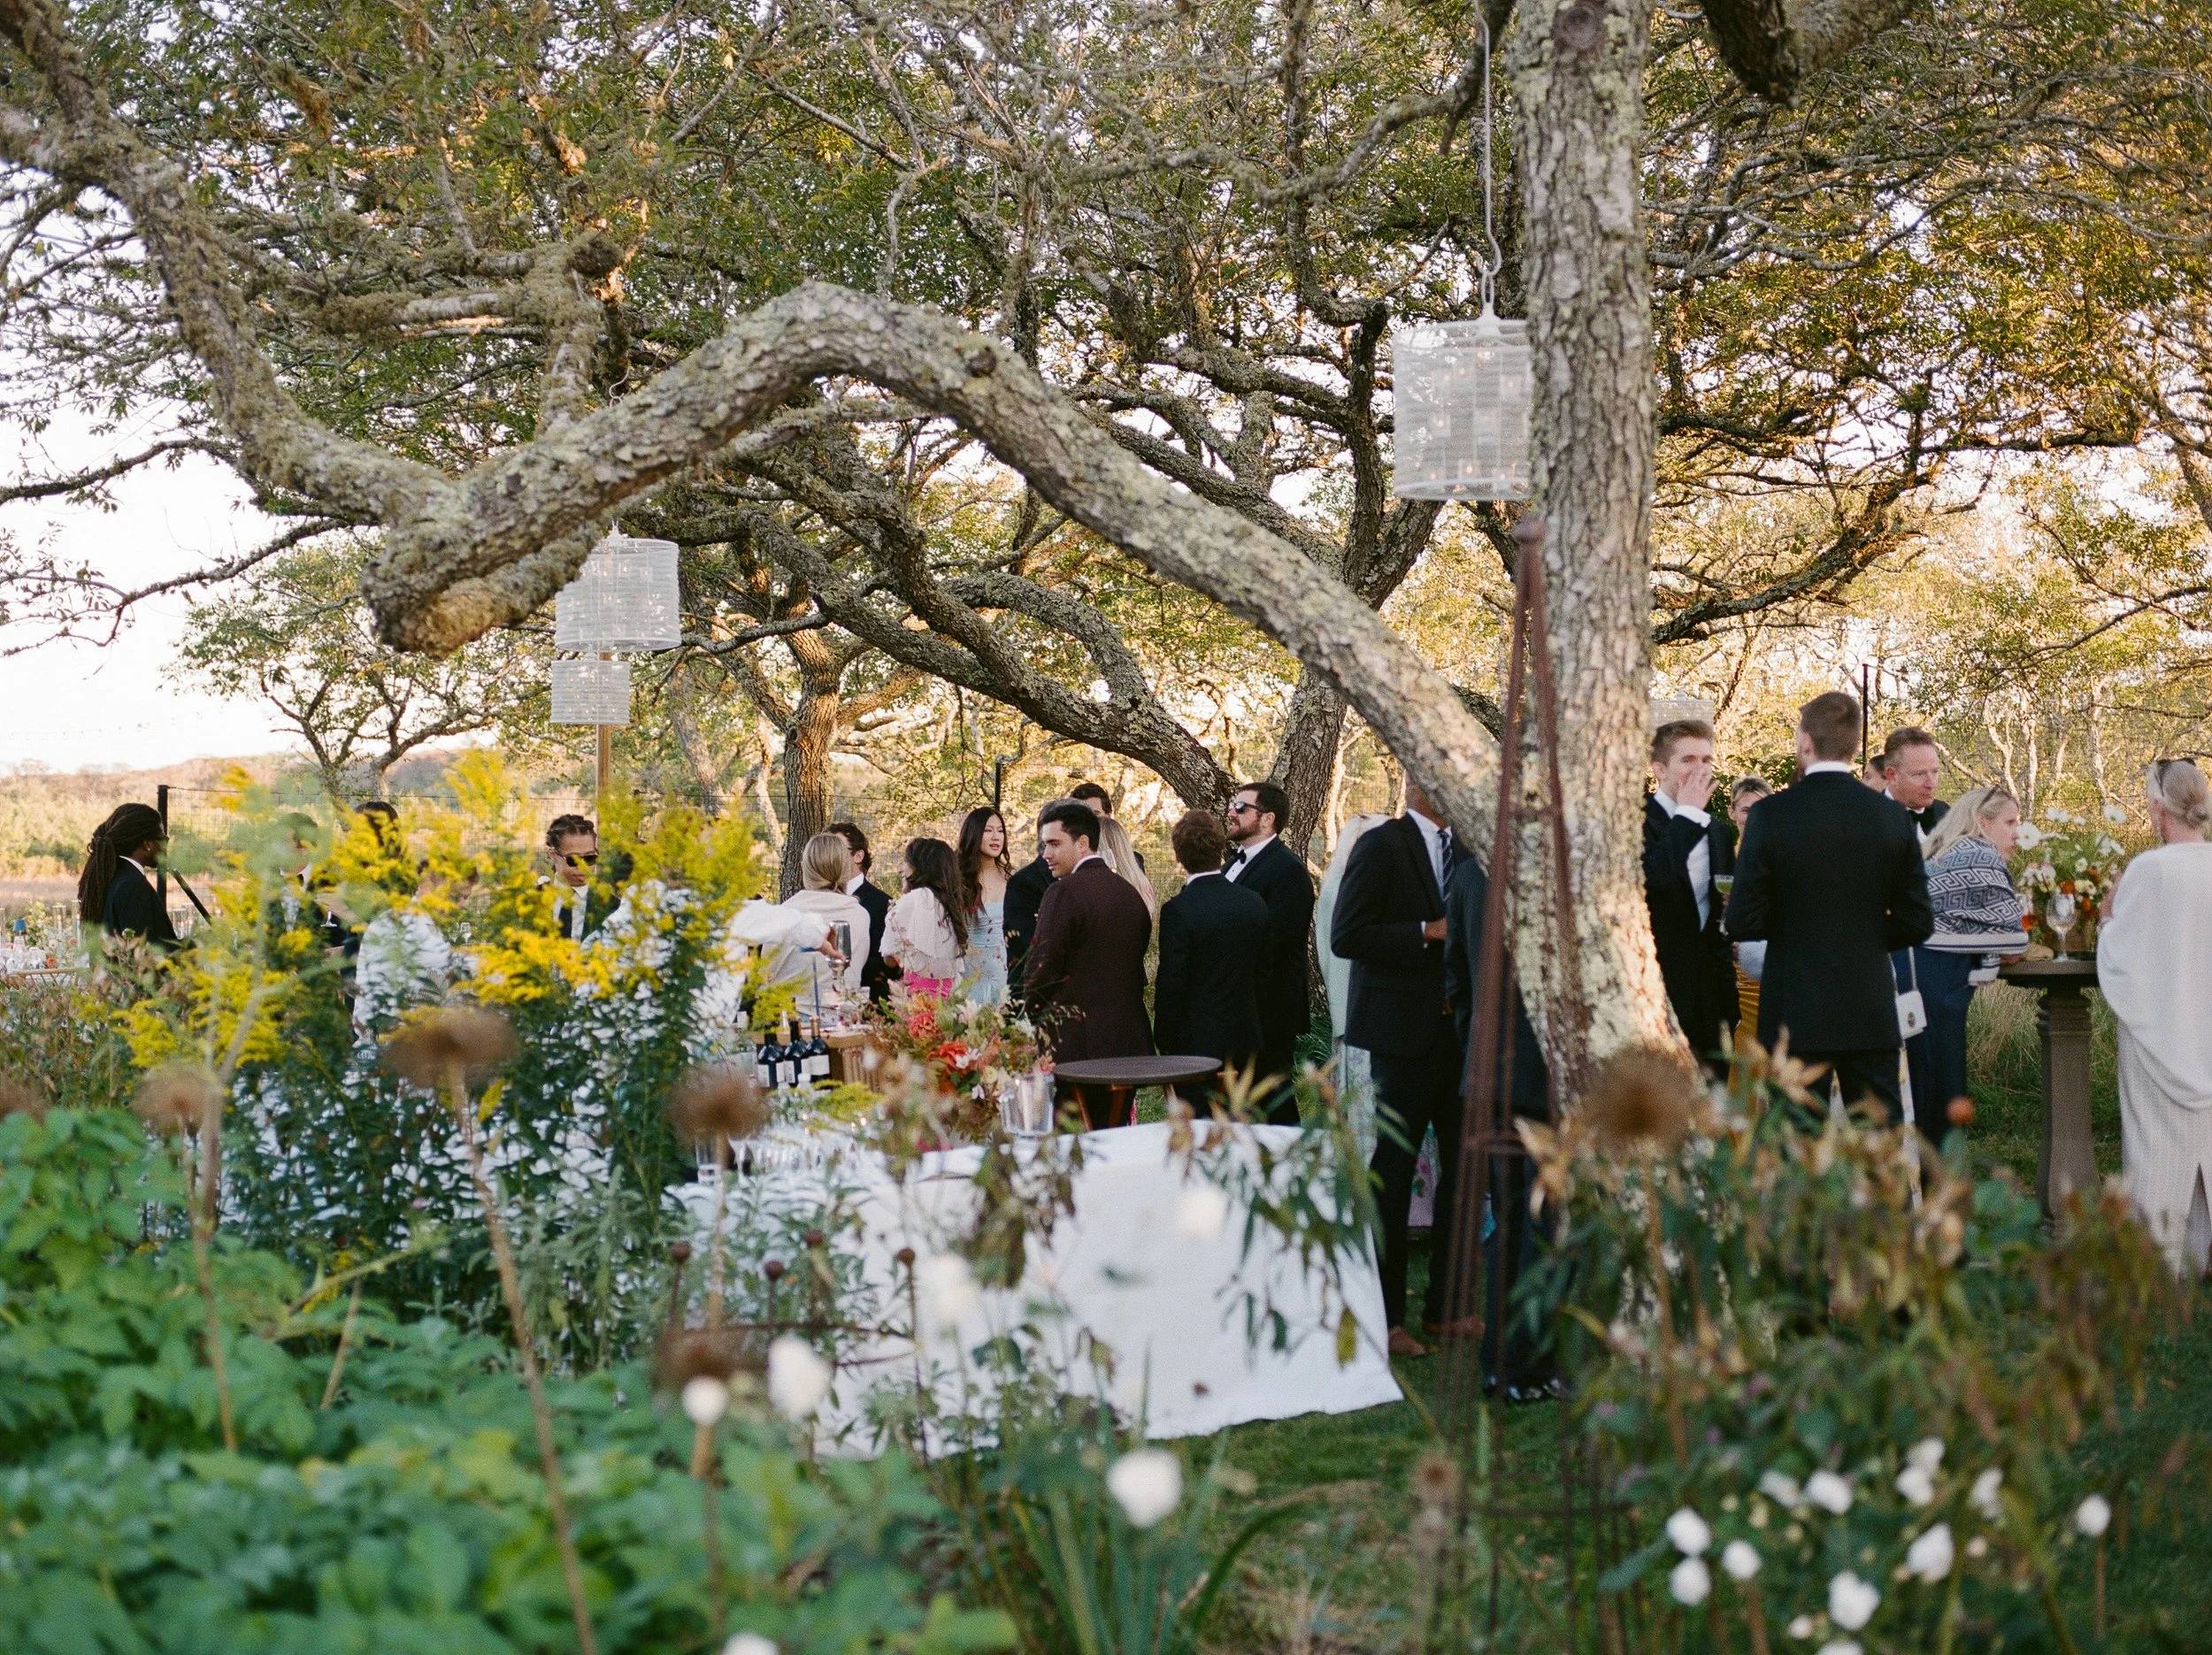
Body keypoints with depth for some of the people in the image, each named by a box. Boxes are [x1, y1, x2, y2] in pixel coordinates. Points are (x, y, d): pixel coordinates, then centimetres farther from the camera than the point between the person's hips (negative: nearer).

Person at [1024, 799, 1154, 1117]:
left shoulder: (1064, 893, -12)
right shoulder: (1130, 891, 12)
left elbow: (1041, 968, -13)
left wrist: (1028, 1007, 3)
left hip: (1074, 1046, -7)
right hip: (1127, 1045, 8)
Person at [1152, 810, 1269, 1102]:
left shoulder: (1178, 910, -15)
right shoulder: (1254, 903, 2)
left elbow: (1171, 983, -14)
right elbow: (1264, 971, 10)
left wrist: (1166, 1042, -3)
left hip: (1198, 1045, -6)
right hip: (1247, 1042, 6)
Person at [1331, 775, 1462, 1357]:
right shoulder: (1382, 845, -7)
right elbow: (1346, 935, -14)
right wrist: (1427, 933, -19)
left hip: (1461, 1025, 7)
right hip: (1406, 1030, -7)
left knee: (1464, 1163, 8)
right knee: (1393, 1164, -1)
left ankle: (1445, 1299, 20)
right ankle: (1383, 1314, 6)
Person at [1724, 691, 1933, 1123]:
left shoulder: (1770, 815, -11)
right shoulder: (1893, 816, -2)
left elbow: (1744, 923, -10)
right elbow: (1916, 924, 2)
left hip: (1795, 1012, -2)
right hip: (1871, 1010, 3)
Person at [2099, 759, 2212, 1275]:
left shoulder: (2149, 869, -16)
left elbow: (2120, 956, -9)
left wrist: (2108, 919, 7)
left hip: (2161, 1033, -5)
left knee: (2160, 1141, 3)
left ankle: (2159, 1257, 8)